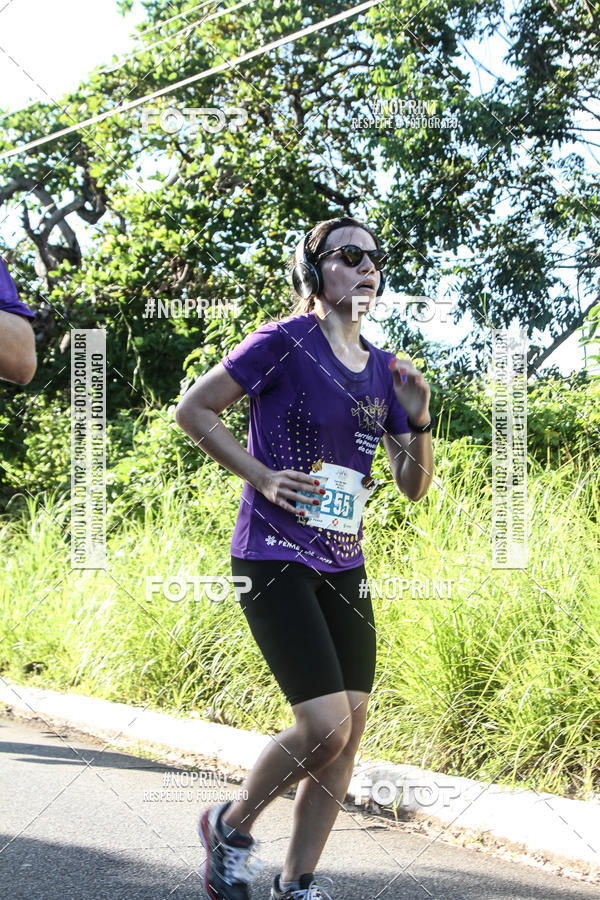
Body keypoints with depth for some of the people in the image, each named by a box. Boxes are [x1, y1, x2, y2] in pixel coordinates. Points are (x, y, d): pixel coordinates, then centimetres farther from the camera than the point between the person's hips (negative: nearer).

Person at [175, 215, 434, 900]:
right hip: (274, 556, -7)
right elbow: (192, 409, -5)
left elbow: (414, 486, 12)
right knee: (326, 724, -15)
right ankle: (230, 827, 11)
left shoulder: (383, 369, 10)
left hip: (343, 566, 7)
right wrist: (262, 478, -11)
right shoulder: (286, 343, -8)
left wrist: (420, 419, -6)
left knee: (349, 732, 3)